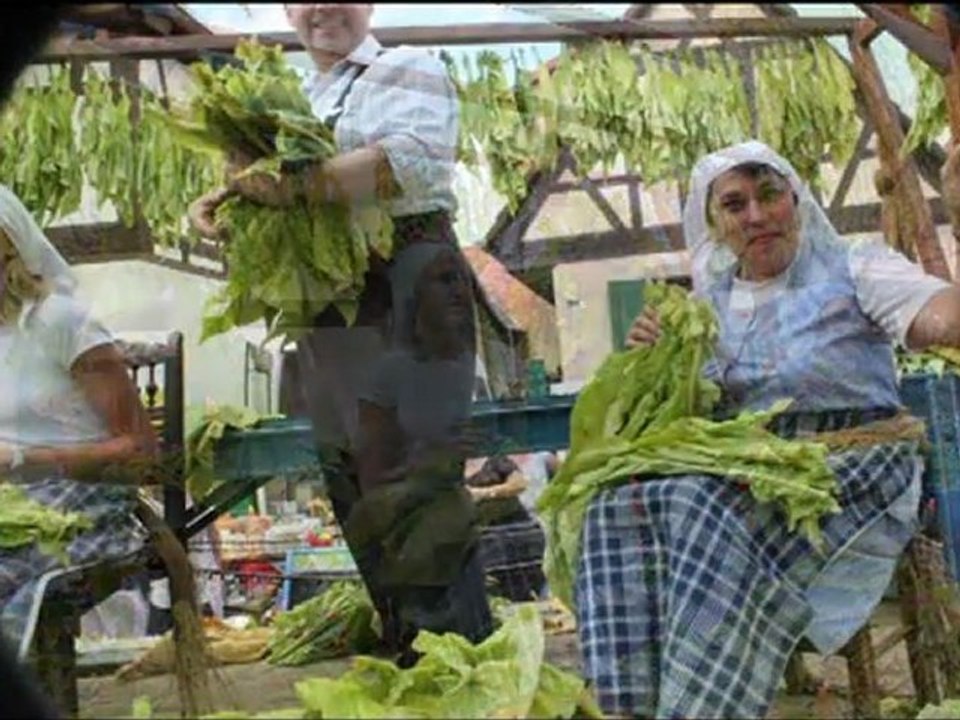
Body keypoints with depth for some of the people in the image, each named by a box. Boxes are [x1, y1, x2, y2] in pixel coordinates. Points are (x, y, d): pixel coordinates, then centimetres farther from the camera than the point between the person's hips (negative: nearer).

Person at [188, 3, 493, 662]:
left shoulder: (406, 70, 1)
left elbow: (416, 160, -18)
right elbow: (270, 187, 18)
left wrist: (301, 182, -28)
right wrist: (218, 202, -5)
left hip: (406, 292, -7)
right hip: (326, 310, 8)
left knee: (414, 490, -9)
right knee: (356, 493, 11)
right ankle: (407, 657, 25)